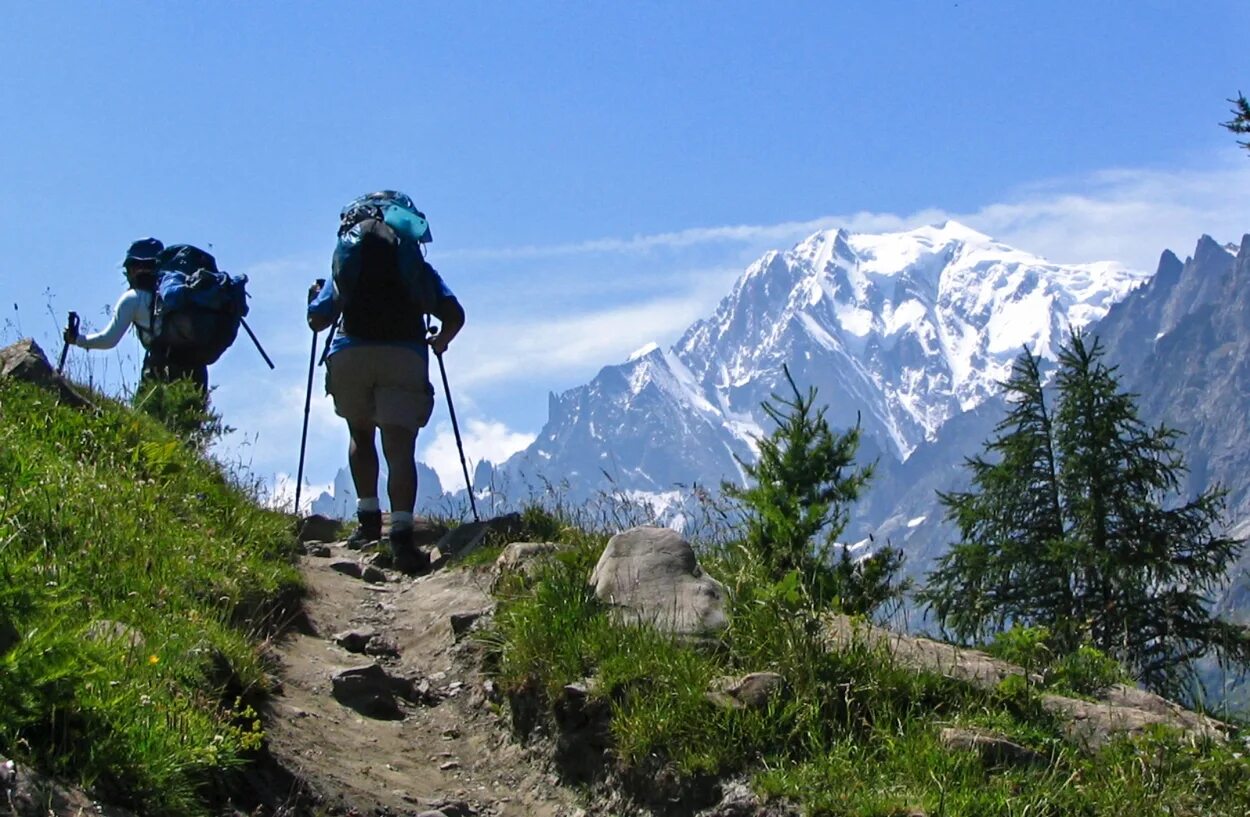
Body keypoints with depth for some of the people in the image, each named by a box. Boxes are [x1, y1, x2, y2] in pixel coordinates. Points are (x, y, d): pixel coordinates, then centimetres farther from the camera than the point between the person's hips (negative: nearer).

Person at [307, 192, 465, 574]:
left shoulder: (346, 260, 19)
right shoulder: (417, 265, 19)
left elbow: (318, 320, 13)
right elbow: (454, 315, 7)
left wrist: (315, 297, 35)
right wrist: (440, 340, 28)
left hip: (351, 353, 1)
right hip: (405, 355, -1)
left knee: (360, 434, 24)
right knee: (400, 447, -6)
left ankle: (368, 518, 15)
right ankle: (401, 533, -24)